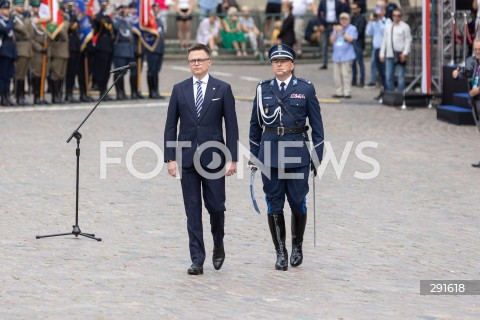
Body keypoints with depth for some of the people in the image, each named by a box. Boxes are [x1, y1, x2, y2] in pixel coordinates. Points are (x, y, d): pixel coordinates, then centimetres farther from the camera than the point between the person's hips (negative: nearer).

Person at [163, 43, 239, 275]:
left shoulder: (223, 89, 1)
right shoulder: (179, 90, 6)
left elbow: (231, 125, 0)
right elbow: (170, 126, 6)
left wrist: (232, 159, -6)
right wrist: (170, 158, -1)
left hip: (214, 157, -1)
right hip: (187, 158, 1)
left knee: (216, 207, 1)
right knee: (192, 211, 1)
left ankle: (218, 246, 28)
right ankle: (197, 260, 3)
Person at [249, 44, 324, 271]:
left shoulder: (305, 89, 2)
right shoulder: (263, 89, 7)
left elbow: (316, 124, 4)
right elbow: (255, 124, 13)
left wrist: (317, 156, 1)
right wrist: (253, 155, 10)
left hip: (297, 154, -1)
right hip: (270, 154, 2)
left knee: (298, 203, 1)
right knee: (274, 206, 2)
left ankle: (297, 246, 23)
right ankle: (280, 253, 11)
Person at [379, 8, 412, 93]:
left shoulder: (405, 27, 2)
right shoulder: (388, 27, 18)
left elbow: (408, 40, -3)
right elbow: (384, 41, 20)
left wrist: (405, 53, -13)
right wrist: (382, 54, 13)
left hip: (400, 55, -5)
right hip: (390, 55, 5)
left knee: (400, 76, -5)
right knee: (388, 76, 4)